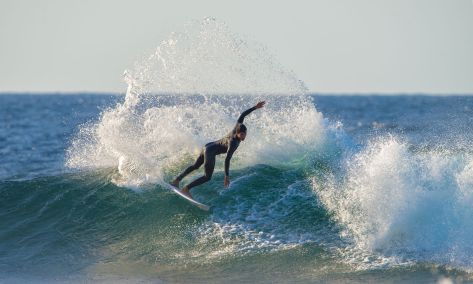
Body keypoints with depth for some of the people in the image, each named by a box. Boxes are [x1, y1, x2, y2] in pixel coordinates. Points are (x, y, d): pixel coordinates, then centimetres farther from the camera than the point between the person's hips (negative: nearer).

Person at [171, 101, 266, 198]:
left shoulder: (236, 128, -9)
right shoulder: (233, 143, -29)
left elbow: (242, 115, 4)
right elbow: (227, 160, -32)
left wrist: (255, 107, 7)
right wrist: (227, 176, -32)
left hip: (208, 146, 10)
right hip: (210, 152, -10)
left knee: (195, 166, 28)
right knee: (207, 177, -8)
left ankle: (177, 180, 38)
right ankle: (186, 189, -13)